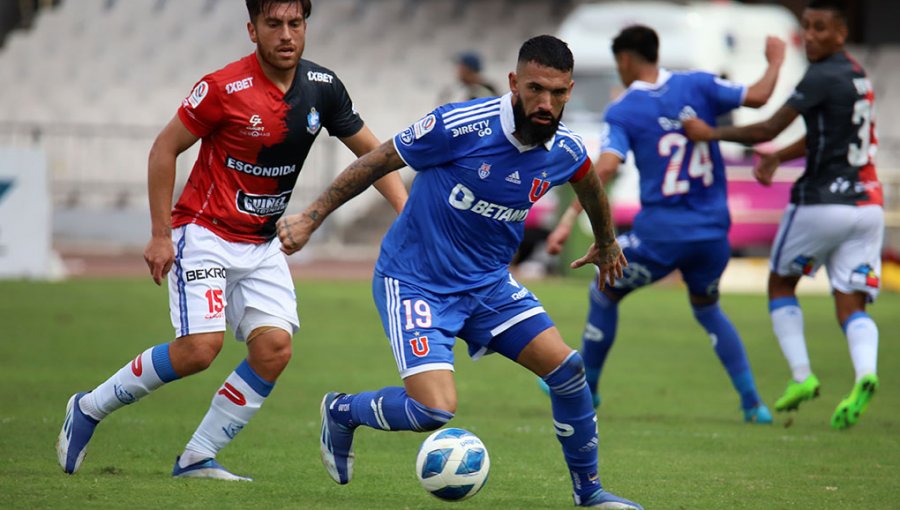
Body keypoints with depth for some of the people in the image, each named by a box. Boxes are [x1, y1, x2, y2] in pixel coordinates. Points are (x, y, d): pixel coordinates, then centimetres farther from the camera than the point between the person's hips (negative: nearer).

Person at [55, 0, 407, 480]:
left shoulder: (322, 88, -1)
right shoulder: (225, 88, -17)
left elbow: (371, 151, 11)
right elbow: (164, 148, -8)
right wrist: (161, 234, -10)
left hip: (262, 245, 6)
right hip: (205, 233, -6)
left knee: (274, 348, -12)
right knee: (200, 347, -20)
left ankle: (196, 459, -1)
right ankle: (89, 408, 1)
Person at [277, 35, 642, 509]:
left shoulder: (565, 151, -7)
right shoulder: (461, 126, -24)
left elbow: (590, 186, 20)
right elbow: (377, 161, -11)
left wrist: (606, 243, 37)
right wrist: (310, 219, -6)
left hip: (488, 283, 6)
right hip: (414, 281, -6)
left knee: (566, 368, -7)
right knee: (435, 411, -20)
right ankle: (340, 411, 11)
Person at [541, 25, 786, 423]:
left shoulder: (621, 112, -5)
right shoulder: (698, 86, 2)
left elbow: (606, 167, -19)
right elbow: (757, 97, 1)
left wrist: (569, 219, -22)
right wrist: (775, 62, 21)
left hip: (661, 233, -4)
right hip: (713, 233, 4)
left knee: (603, 295, 20)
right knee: (707, 308, 27)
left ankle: (585, 390, 29)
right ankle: (752, 403, 16)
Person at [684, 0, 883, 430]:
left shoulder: (823, 77, -13)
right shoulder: (857, 76, 15)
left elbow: (769, 129, -11)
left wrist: (712, 134, 0)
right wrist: (777, 158, 14)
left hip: (823, 201, -7)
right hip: (868, 203, 7)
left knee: (781, 283, 15)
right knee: (851, 304, 2)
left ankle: (801, 375, 4)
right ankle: (865, 373, -26)